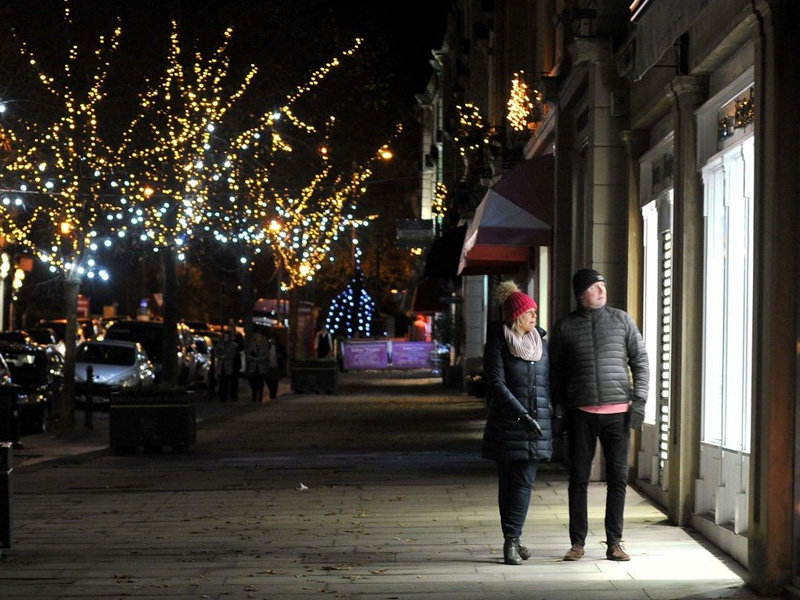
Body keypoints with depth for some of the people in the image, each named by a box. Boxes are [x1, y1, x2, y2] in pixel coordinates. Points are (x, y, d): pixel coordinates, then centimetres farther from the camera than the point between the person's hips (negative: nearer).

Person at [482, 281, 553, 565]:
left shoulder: (541, 342, 11)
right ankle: (512, 541, 7)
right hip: (507, 422, -3)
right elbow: (496, 384, -10)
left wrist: (556, 415, 11)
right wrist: (522, 415, -18)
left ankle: (511, 539, -4)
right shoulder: (498, 343, -3)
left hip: (538, 422, 3)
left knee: (525, 481, -4)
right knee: (507, 482, 2)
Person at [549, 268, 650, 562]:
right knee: (578, 479, 1)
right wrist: (558, 413, 2)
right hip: (581, 413, 0)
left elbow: (640, 361, 7)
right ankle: (577, 543, 9)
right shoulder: (564, 327, 5)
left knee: (618, 477, 1)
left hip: (618, 411, 1)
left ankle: (614, 543, 8)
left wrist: (639, 400, -3)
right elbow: (555, 372, 9)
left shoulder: (621, 320, 6)